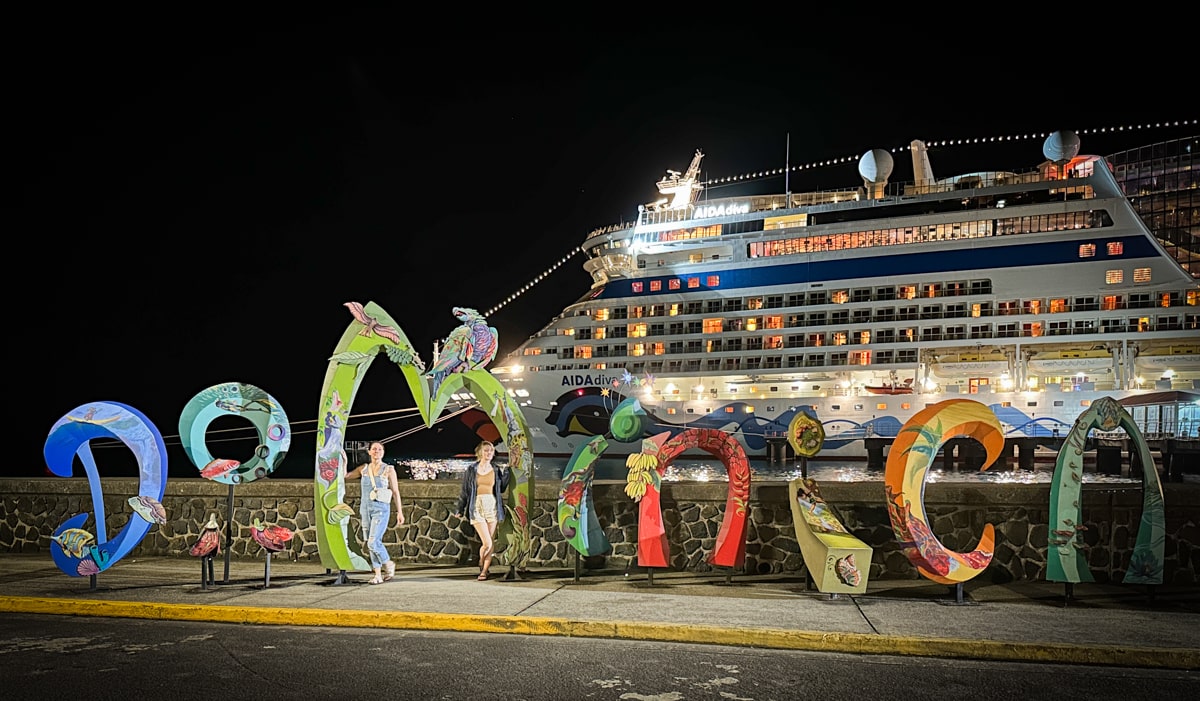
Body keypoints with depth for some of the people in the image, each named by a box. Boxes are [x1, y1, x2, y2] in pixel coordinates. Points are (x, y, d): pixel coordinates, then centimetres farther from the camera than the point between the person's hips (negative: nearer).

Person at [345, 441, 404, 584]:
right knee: (371, 544, 6)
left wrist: (400, 512, -5)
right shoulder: (364, 468, 10)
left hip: (381, 509, -5)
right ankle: (378, 576, 13)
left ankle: (388, 563, 9)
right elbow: (345, 475, 15)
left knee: (373, 542, -15)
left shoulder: (389, 470, -2)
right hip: (366, 508, 5)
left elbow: (396, 492, -2)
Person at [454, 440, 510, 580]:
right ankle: (481, 564, 19)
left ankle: (484, 572, 15)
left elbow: (502, 489, 10)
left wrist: (505, 473, 1)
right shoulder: (472, 469, 4)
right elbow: (464, 491, 9)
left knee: (491, 543, 2)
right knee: (487, 543, -10)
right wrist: (460, 510, 12)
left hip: (492, 507, 2)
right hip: (477, 507, -2)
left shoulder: (496, 470, 9)